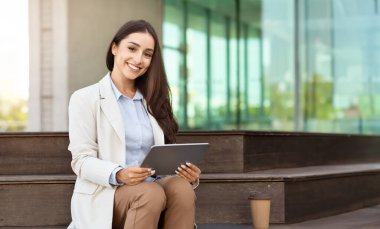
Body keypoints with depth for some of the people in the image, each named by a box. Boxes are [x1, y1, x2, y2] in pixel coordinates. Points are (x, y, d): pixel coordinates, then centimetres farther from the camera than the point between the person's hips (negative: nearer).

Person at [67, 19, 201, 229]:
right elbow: (81, 161, -5)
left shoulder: (153, 101, 20)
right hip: (105, 196, -4)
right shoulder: (85, 99, 3)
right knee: (151, 194, -35)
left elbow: (164, 158, 14)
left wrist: (186, 173, -9)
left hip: (151, 188, 4)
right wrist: (118, 175, -26)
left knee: (182, 187, -29)